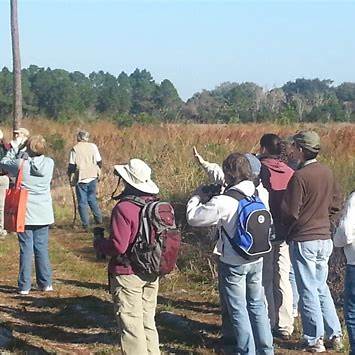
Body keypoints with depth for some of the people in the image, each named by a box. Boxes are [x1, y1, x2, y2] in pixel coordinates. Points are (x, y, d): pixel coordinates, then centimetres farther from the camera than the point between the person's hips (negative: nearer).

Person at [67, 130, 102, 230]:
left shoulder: (75, 149, -7)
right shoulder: (93, 147, 0)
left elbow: (71, 165, -9)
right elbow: (99, 162, 3)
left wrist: (70, 175, 7)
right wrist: (97, 170, 21)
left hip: (80, 178, -3)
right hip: (92, 177, 3)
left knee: (82, 201, 5)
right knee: (92, 199, 21)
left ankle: (85, 225, 4)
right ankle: (99, 218, 17)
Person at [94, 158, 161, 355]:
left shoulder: (124, 208, -21)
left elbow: (117, 246, -22)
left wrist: (98, 243, -4)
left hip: (127, 274, -7)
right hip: (152, 275, 7)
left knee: (131, 325, 2)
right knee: (148, 322, 19)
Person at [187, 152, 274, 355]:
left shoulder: (224, 202, -22)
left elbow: (193, 217, -18)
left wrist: (197, 197, 2)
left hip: (233, 264, -6)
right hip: (257, 261, 6)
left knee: (238, 310, 7)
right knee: (257, 305, 19)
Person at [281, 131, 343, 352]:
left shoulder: (299, 176, -17)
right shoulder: (328, 173, 4)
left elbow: (290, 212, -16)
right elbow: (336, 203, 12)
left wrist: (288, 226, 4)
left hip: (304, 240, -6)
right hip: (325, 238, 7)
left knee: (308, 290, 2)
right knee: (322, 287, 18)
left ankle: (315, 340, 7)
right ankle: (335, 335, 19)